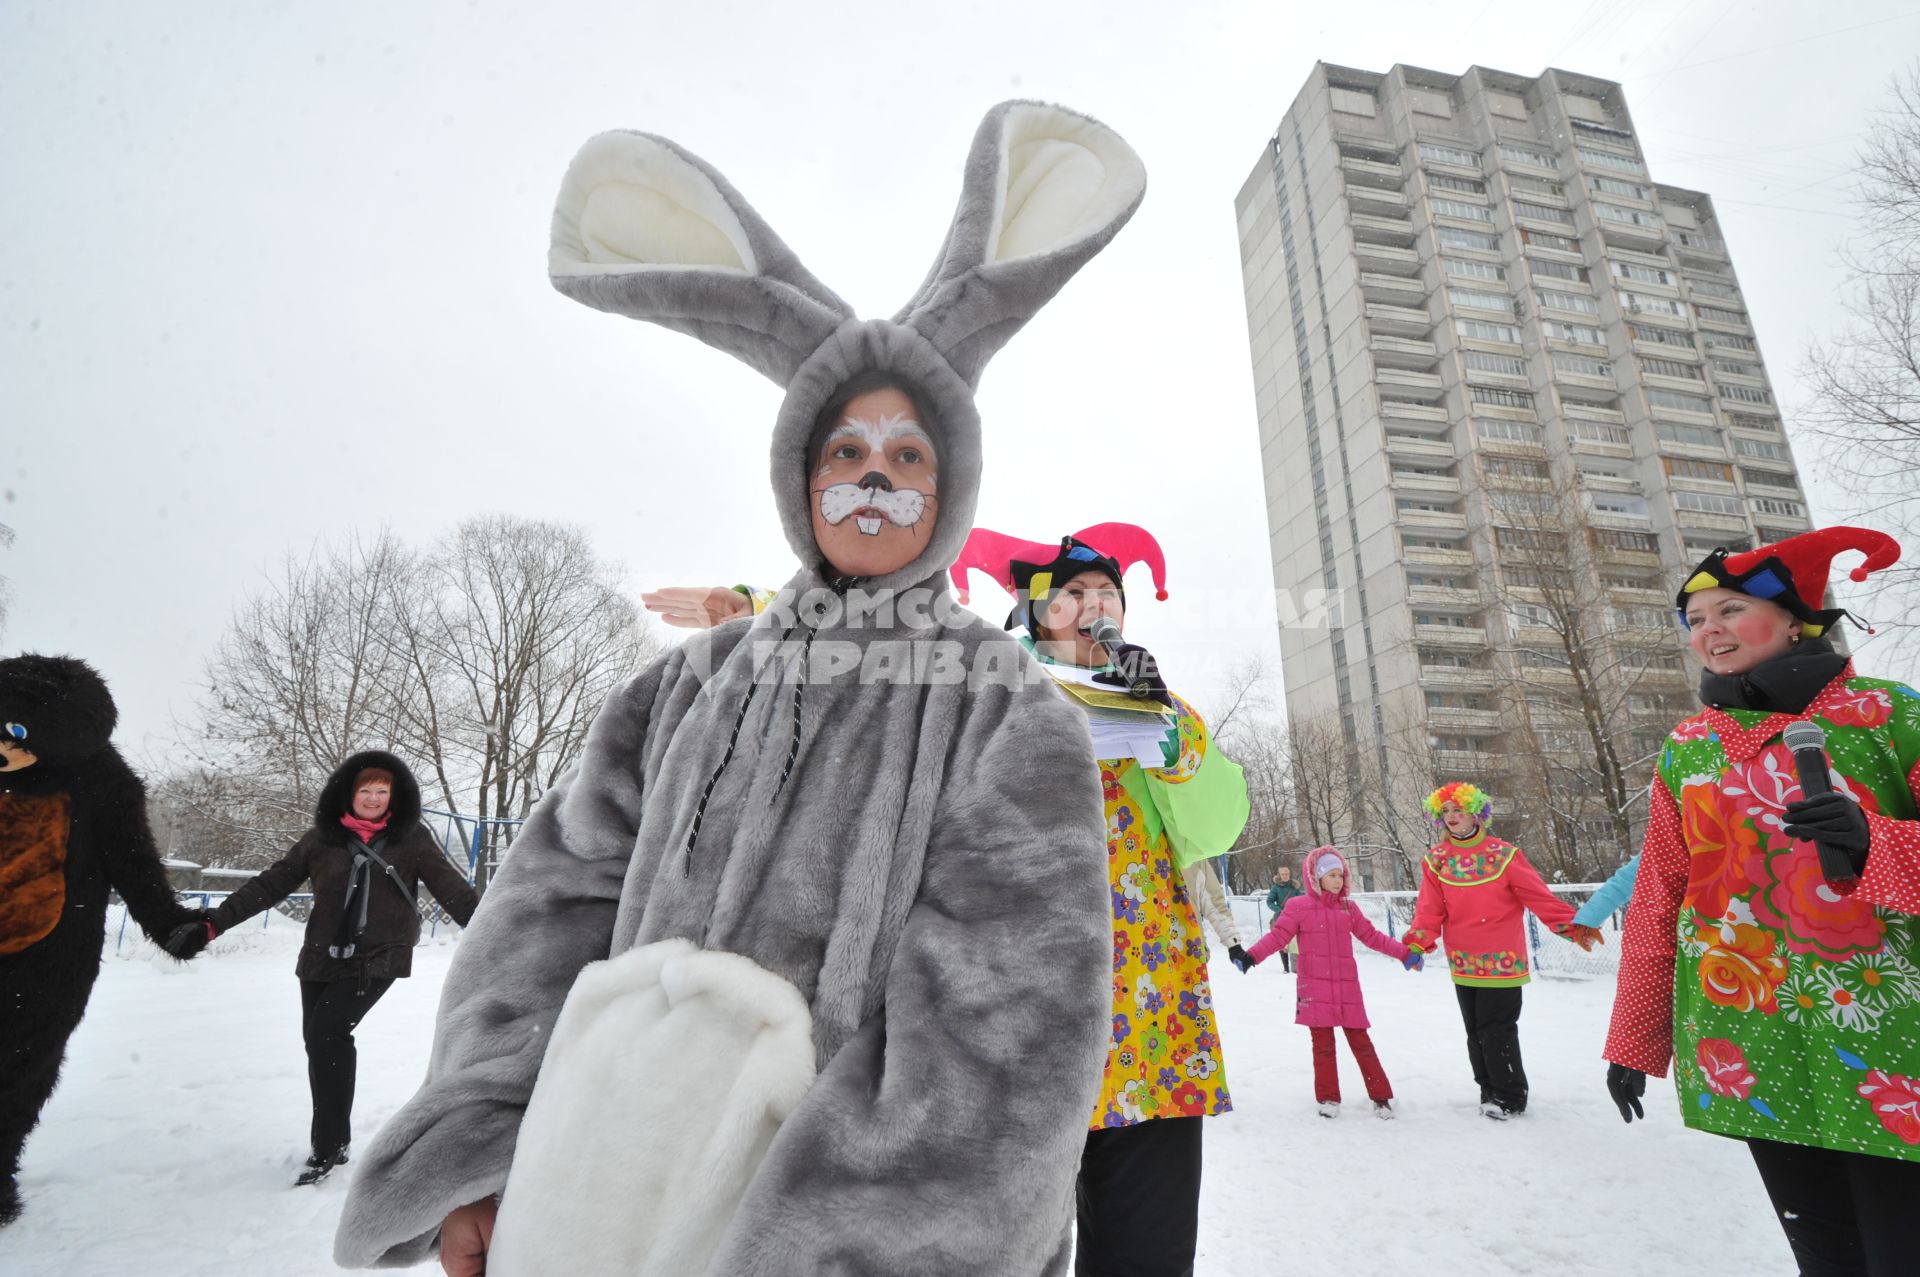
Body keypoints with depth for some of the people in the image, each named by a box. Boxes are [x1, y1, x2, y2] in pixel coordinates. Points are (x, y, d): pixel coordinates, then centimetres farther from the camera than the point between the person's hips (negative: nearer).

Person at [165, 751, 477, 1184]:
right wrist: (211, 925, -1)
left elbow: (453, 890, -7)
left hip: (377, 959, -4)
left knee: (327, 1033, -16)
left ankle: (328, 1147, -1)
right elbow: (270, 884, 5)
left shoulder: (412, 838, -5)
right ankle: (332, 1142, 28)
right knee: (319, 1041, 9)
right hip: (322, 957, 4)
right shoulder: (323, 837, 1)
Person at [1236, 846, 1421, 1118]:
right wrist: (1251, 956, -21)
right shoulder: (1299, 906, -3)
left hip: (1347, 988, 3)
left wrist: (1405, 954, 14)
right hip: (1315, 988, -3)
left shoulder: (1348, 908, 10)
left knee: (1361, 1041, 8)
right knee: (1323, 1043, 3)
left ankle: (1381, 1096, 20)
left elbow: (1372, 936, 18)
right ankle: (1328, 1098, 15)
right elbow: (1277, 936, -8)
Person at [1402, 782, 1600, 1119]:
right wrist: (1417, 942, -16)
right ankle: (1490, 1091, 28)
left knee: (1498, 1029, -1)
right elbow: (1430, 910, -2)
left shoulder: (1504, 855, -5)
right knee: (1475, 1030, 13)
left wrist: (1574, 926, -9)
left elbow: (1540, 897, -2)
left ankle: (1509, 1096, 16)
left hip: (1502, 961, -3)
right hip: (1463, 963, 4)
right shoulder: (1436, 861, 2)